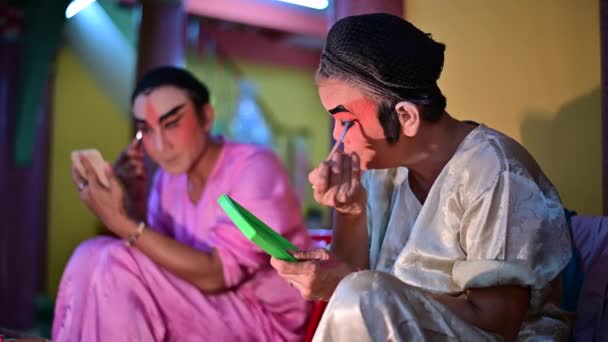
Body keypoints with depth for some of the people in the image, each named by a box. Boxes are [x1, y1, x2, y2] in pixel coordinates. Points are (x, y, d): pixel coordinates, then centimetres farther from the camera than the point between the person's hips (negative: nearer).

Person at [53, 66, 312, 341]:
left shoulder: (255, 169, -17)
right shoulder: (168, 178, 4)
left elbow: (216, 274, -24)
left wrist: (122, 223, -27)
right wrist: (132, 200, -9)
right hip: (207, 315, 6)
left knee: (117, 261, -21)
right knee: (91, 257, -11)